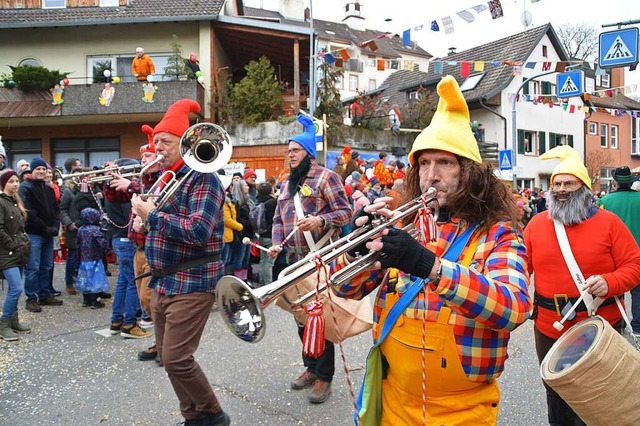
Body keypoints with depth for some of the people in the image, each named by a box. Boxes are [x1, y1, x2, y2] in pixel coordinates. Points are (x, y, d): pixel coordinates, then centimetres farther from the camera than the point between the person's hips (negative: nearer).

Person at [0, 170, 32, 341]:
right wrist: (15, 246, -14)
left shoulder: (16, 202, 14)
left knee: (14, 289, 12)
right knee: (16, 289, -13)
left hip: (19, 253, 8)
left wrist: (25, 245, 9)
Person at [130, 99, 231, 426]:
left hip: (192, 283, -9)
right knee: (167, 357, 12)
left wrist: (153, 215, -18)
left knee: (176, 359, -9)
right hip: (161, 282, 9)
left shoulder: (203, 179, -12)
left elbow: (198, 231, -24)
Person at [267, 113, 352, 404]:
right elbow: (278, 219, 19)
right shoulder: (287, 185, 18)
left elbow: (345, 211, -11)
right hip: (296, 261, 8)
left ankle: (324, 377, 10)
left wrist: (320, 221, -27)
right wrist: (276, 244, 2)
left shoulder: (325, 177, -6)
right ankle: (311, 367, 30)